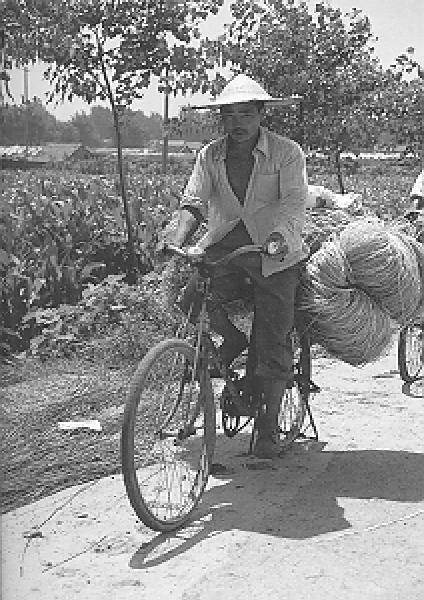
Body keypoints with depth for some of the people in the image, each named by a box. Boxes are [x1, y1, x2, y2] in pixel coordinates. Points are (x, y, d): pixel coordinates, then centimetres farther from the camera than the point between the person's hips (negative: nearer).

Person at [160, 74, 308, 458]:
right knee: (194, 298, -25)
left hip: (274, 253, -3)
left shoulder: (287, 153, -4)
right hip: (223, 246, 3)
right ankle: (233, 341, 8)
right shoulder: (210, 156, 6)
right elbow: (194, 201, -2)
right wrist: (177, 241, -21)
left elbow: (294, 201, -16)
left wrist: (278, 235, -37)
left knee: (272, 344, -3)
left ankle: (268, 427, 14)